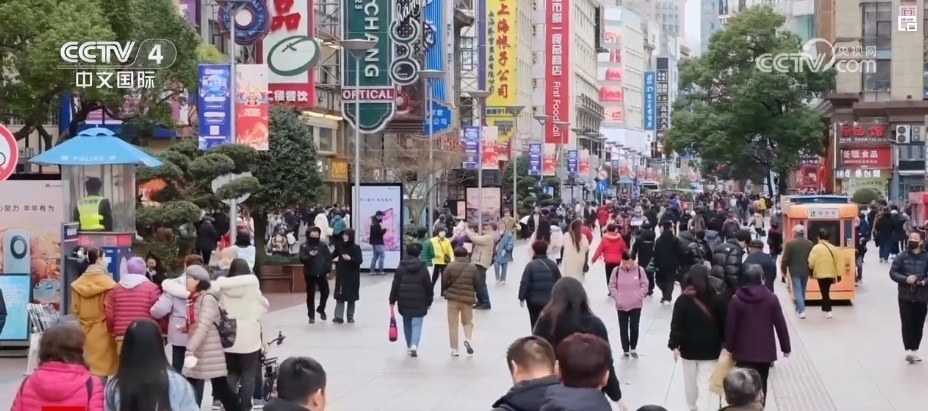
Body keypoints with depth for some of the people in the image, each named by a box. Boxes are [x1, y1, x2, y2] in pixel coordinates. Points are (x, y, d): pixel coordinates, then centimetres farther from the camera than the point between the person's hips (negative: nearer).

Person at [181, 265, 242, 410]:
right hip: (196, 352, 8)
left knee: (221, 388, -1)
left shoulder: (208, 298, -14)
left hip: (210, 352, -8)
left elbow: (204, 327, -23)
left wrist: (190, 349, -29)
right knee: (193, 389, 10)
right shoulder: (193, 299, 12)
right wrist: (185, 328, 2)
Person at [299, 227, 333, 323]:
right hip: (310, 274, -2)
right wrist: (309, 256, -31)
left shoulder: (323, 245, 4)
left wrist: (328, 270, -5)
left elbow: (328, 258, 4)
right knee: (310, 295, 3)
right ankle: (311, 315, 11)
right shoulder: (304, 246, -1)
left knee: (325, 292, 7)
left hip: (322, 273, 2)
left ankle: (321, 308, 33)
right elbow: (302, 258, -11)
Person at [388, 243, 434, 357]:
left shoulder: (401, 267, 2)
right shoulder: (423, 268, -2)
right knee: (416, 324, -2)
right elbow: (428, 286, -1)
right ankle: (414, 345, -21)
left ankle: (409, 346, 22)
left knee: (407, 324, 16)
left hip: (404, 301, 2)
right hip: (419, 302, -2)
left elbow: (395, 286, 0)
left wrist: (392, 300, 6)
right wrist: (429, 302, 9)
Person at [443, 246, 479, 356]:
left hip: (453, 298, -1)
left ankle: (454, 349, 5)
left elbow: (444, 282, -5)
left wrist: (445, 291, 16)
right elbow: (477, 283, 3)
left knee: (453, 324, 8)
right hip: (468, 298, 1)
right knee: (467, 321, 18)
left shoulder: (450, 266, -5)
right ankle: (468, 339, -10)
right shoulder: (472, 267, 1)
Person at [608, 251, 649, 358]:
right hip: (621, 306, 1)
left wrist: (638, 296, -11)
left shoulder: (639, 270, -6)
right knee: (623, 328, 6)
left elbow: (645, 285, -1)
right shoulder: (616, 270, -6)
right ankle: (625, 350, 16)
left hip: (636, 305, -1)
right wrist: (617, 298, -10)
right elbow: (612, 286, 0)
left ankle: (633, 349, 20)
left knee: (634, 327, 1)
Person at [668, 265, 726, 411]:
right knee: (705, 384, -3)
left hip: (689, 348, 1)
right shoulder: (717, 301, -7)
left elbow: (676, 325, -9)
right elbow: (724, 325, -2)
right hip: (709, 350, -1)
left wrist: (674, 345, -3)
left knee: (690, 382, 18)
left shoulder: (683, 300, -8)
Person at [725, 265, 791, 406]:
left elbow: (730, 326, -4)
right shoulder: (771, 298, -4)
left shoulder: (736, 299, -5)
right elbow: (780, 324, -1)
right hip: (765, 350, 1)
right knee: (761, 385, 12)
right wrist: (786, 347, 8)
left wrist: (729, 347, 5)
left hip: (744, 351, -1)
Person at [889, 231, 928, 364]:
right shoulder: (902, 256, 0)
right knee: (907, 324, -7)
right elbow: (892, 273, -2)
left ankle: (914, 350, 19)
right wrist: (905, 279, -18)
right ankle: (908, 350, -10)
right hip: (905, 296, -1)